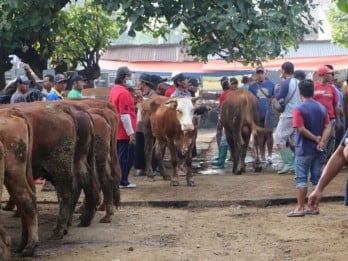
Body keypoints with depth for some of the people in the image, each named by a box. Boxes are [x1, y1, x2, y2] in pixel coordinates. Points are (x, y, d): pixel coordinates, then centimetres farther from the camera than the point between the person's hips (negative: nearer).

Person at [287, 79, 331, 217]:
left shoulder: (299, 109, -11)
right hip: (319, 150, 5)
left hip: (304, 150, -5)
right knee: (317, 179, 9)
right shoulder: (322, 108, 7)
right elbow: (328, 127, -2)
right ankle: (315, 207, 13)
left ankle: (300, 208, -1)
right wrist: (322, 142, -12)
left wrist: (316, 139, -9)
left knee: (301, 179, 0)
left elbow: (301, 129, -18)